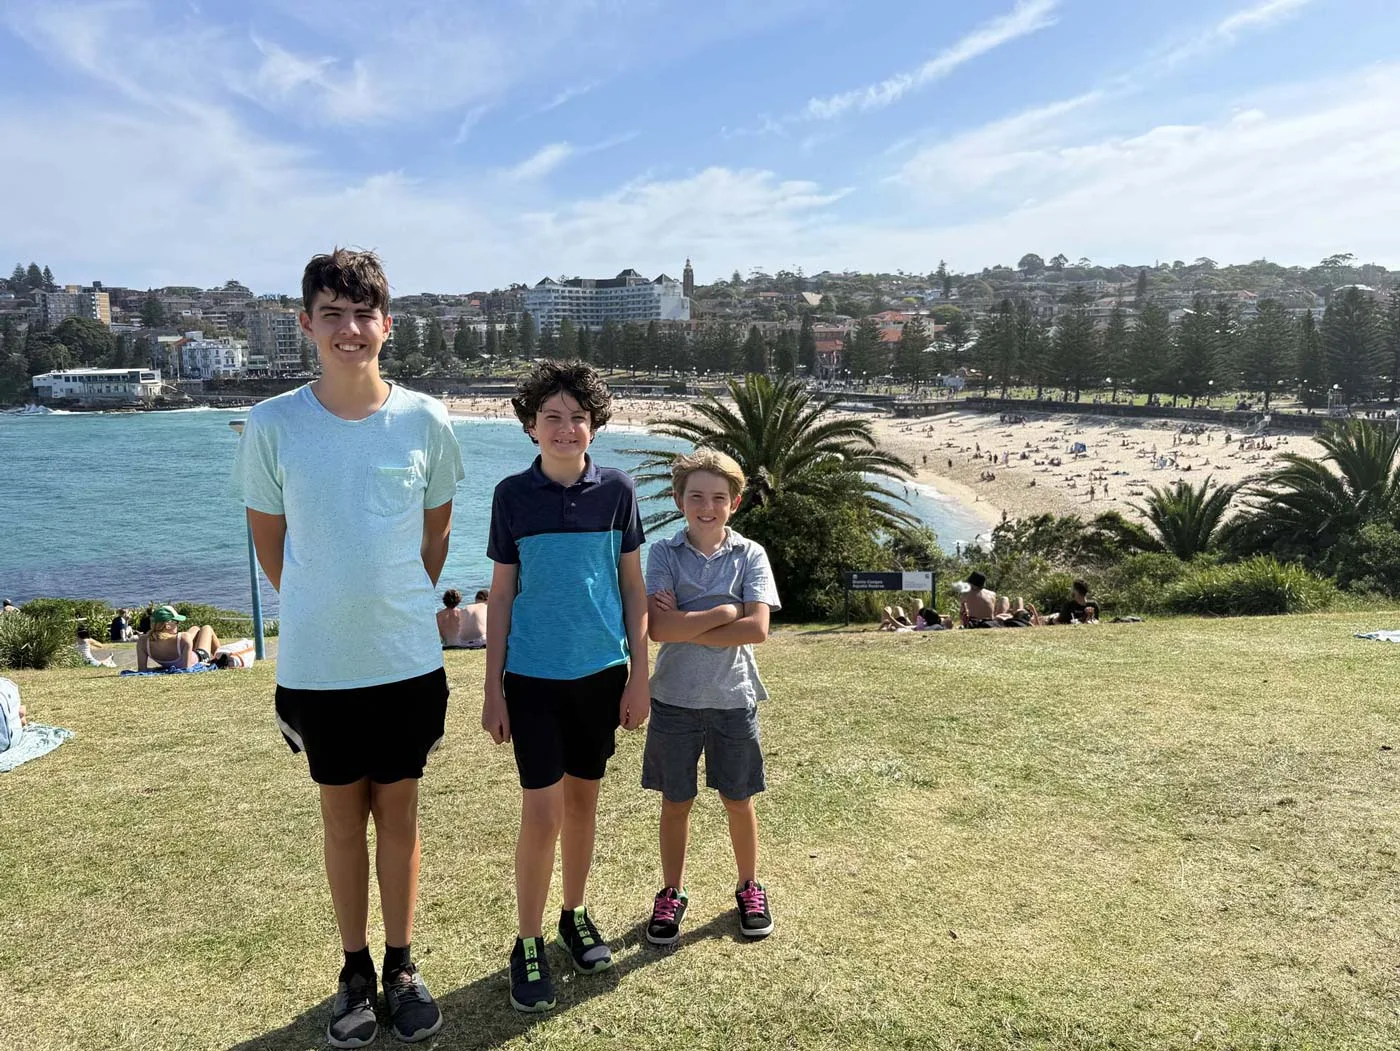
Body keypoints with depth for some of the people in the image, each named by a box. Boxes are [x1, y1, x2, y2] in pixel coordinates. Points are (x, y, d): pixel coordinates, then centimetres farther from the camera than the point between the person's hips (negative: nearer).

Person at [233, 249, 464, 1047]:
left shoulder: (426, 421, -7)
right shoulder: (273, 425, -8)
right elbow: (268, 536, 4)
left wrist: (400, 606, 10)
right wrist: (323, 610, 9)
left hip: (408, 659, 0)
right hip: (317, 665, 0)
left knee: (398, 811, 13)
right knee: (342, 816, 14)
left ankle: (402, 964, 30)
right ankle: (356, 968, 32)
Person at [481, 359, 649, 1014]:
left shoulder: (616, 491, -2)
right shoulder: (513, 495, -4)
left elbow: (633, 586, 3)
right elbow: (501, 594, 1)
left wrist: (639, 677, 1)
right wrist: (492, 687, 0)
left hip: (602, 673, 2)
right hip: (534, 677, -1)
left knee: (583, 800, 14)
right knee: (542, 812, -2)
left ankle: (575, 916, 33)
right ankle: (528, 944, 16)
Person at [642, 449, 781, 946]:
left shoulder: (750, 555, -4)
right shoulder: (664, 554, -4)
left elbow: (757, 628, -16)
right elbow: (659, 628, -17)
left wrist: (686, 627, -15)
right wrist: (725, 611, -17)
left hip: (734, 699, 0)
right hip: (675, 699, 0)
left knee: (739, 801, 14)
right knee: (675, 803, 13)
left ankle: (750, 888, 35)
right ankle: (672, 894, 32)